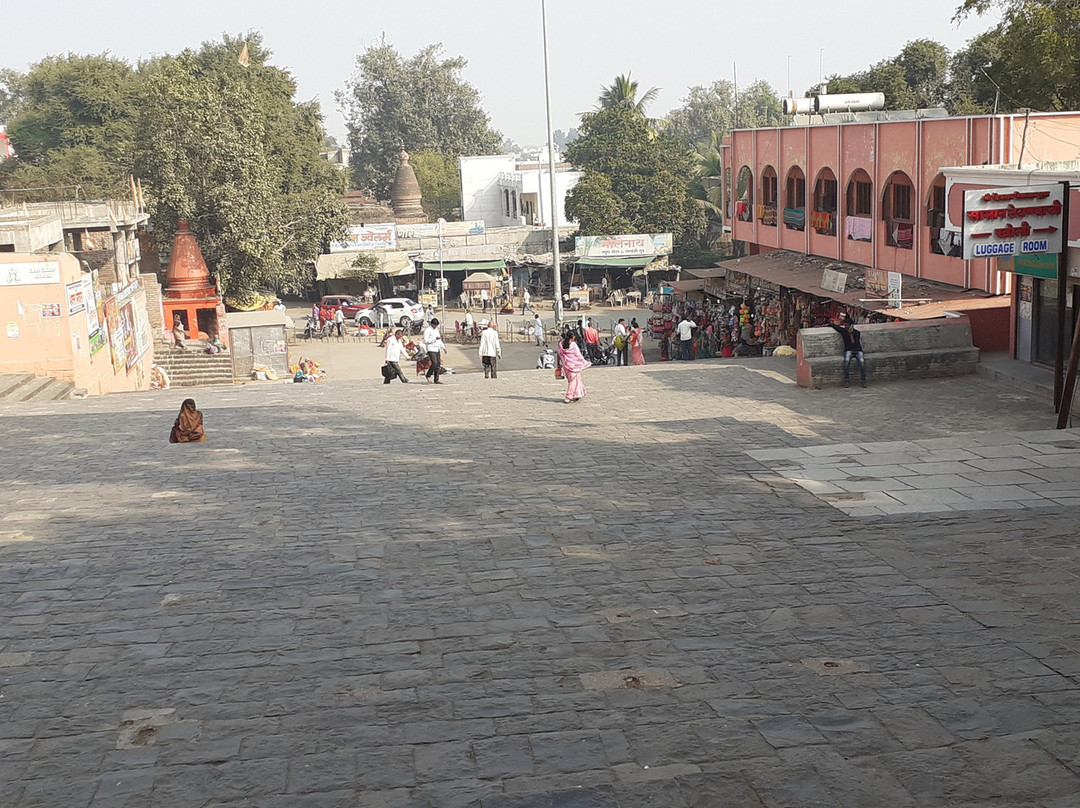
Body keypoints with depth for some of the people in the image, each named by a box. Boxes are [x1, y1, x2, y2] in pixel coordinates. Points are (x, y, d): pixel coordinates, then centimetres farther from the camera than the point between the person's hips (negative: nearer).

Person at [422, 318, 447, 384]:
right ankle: (428, 375, 6)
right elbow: (426, 340, -18)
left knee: (438, 364, 4)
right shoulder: (427, 330, -9)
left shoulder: (436, 329, 15)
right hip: (431, 349, -8)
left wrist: (443, 347, 19)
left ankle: (436, 380, 8)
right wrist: (435, 338, -22)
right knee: (434, 364, -15)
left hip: (437, 349, 8)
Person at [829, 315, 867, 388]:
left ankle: (863, 381, -22)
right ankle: (847, 381, -31)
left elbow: (853, 343, -1)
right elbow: (832, 324, 14)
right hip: (848, 350, 0)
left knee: (862, 361, -30)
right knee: (847, 360, -34)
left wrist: (851, 334, -1)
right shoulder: (843, 330, 7)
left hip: (858, 350, 0)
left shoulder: (857, 333, 5)